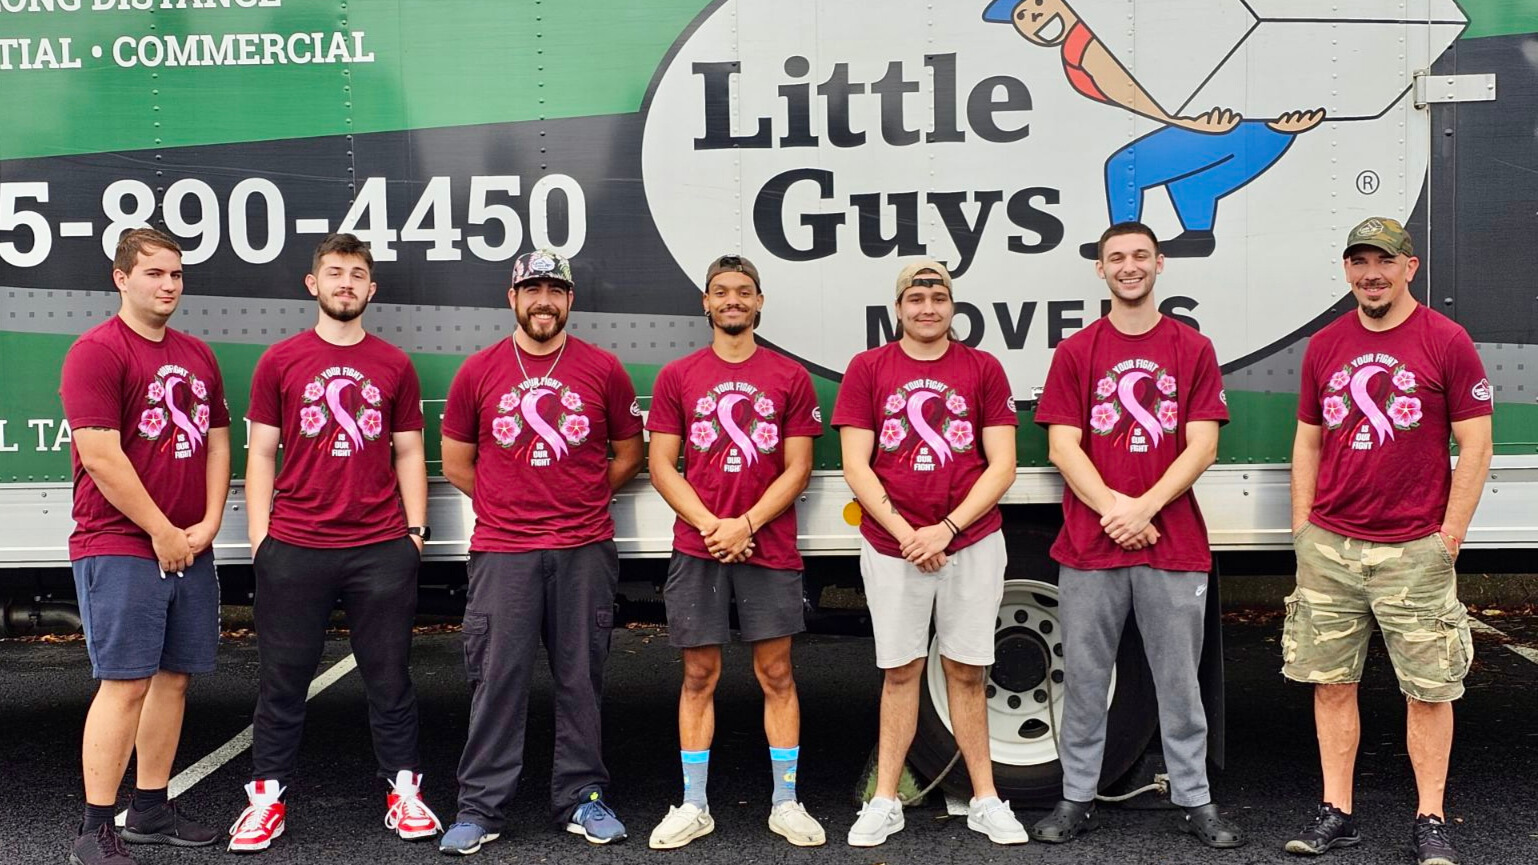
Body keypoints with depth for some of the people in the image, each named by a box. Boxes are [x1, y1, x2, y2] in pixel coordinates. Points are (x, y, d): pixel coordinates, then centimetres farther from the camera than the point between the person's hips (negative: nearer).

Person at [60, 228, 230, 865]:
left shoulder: (197, 355, 16)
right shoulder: (96, 351, -8)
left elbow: (217, 441, 16)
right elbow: (101, 455, -15)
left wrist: (208, 523, 3)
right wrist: (160, 532, -13)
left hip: (190, 548, 7)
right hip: (119, 547, -7)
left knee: (174, 677, 10)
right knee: (125, 682, -8)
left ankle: (151, 811, 22)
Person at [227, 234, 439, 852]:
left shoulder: (394, 365, 9)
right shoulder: (280, 361, 6)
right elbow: (261, 453, 6)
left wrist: (415, 530, 5)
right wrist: (259, 538, -1)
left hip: (382, 549, 1)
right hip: (294, 549, -1)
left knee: (389, 677, 7)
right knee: (283, 678, 7)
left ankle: (403, 789, 18)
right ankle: (267, 796, 18)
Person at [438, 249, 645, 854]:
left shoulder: (603, 370, 5)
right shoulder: (479, 371, 5)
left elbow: (628, 455, 13)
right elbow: (456, 463, 12)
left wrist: (579, 503, 10)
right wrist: (509, 505, 10)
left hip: (585, 550, 1)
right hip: (502, 552, 0)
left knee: (581, 678, 7)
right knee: (497, 678, 1)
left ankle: (582, 798, 18)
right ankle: (480, 808, 10)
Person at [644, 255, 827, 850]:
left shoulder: (790, 377, 4)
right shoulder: (677, 377, 6)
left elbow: (797, 469, 0)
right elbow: (661, 466, 2)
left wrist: (745, 525, -11)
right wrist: (710, 525, -10)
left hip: (770, 550, 0)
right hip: (697, 550, 1)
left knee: (776, 674, 4)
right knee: (699, 676, 6)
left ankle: (785, 804, 14)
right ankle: (694, 806, 15)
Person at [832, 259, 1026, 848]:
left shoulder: (983, 369, 5)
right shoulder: (867, 369, 5)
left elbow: (1002, 467, 0)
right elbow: (855, 467, 0)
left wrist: (945, 529, -10)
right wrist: (905, 533, -10)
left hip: (971, 542, 0)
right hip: (890, 545, 0)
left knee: (966, 672, 5)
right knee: (900, 671, 6)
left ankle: (985, 801, 15)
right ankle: (884, 802, 14)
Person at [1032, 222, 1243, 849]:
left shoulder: (1194, 350, 6)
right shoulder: (1075, 352, 7)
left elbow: (1202, 447, -1)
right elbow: (1062, 447, 0)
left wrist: (1144, 508, -13)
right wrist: (1112, 507, -13)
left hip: (1174, 546, 0)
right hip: (1088, 548, 1)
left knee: (1179, 679, 6)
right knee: (1084, 678, 6)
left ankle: (1194, 800, 17)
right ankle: (1077, 798, 17)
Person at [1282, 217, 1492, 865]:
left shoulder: (1446, 342, -2)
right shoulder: (1324, 347, 10)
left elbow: (1474, 447, -2)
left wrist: (1450, 537, -6)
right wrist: (1303, 528, 7)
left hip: (1415, 550, -3)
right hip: (1328, 548, 4)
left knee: (1429, 688, 3)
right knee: (1330, 683, 7)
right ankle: (1336, 813, 17)